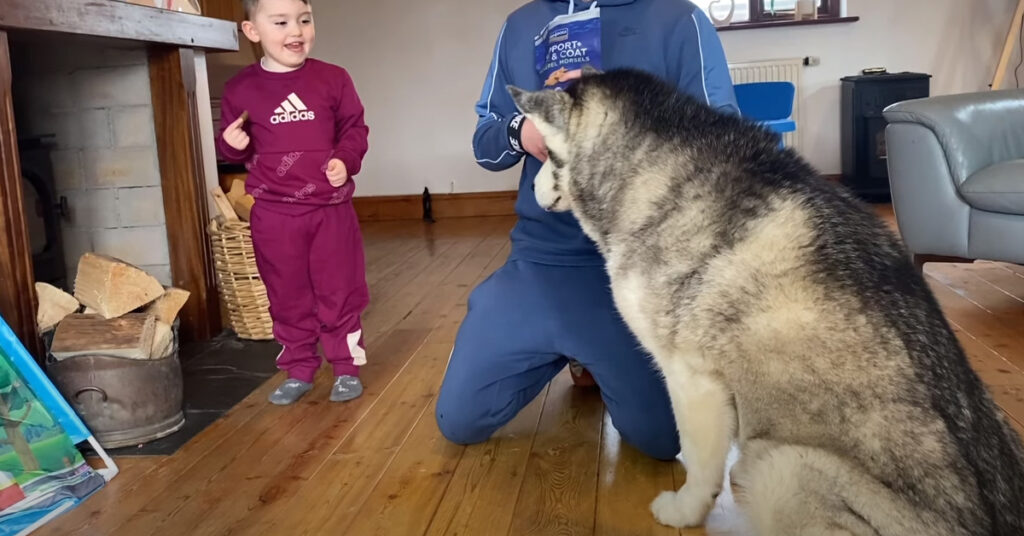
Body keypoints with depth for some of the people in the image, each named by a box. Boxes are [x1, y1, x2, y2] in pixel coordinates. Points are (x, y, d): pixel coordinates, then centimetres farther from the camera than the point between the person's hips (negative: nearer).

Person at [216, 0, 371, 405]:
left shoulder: (333, 79, -1)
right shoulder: (240, 88, 1)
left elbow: (355, 129, 5)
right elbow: (233, 147, 11)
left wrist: (345, 160, -13)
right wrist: (231, 144, -11)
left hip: (330, 208, -1)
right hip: (273, 214, 1)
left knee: (339, 292, 7)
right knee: (287, 297, 11)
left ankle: (346, 367, 23)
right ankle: (298, 372, 26)